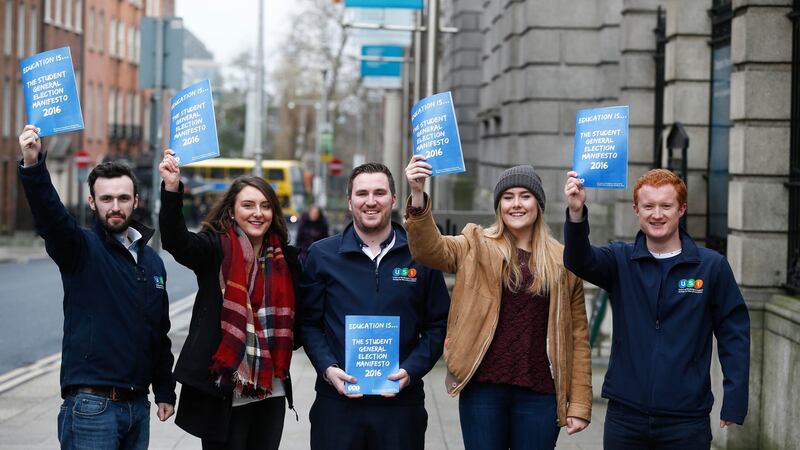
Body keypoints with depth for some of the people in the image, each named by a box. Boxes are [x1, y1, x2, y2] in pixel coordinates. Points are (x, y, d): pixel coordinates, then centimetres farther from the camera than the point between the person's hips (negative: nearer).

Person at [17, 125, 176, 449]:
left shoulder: (152, 261, 14)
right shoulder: (81, 248, -4)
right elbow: (49, 216, -26)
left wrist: (165, 391, 19)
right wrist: (33, 166, -42)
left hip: (137, 406, 6)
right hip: (91, 404, -6)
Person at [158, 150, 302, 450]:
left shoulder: (285, 258, 9)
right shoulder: (216, 249, -5)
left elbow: (297, 316, 20)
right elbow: (176, 240, -25)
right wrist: (172, 189, -38)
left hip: (271, 391, 5)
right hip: (223, 390, -4)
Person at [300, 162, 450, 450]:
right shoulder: (322, 255, 5)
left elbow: (438, 325, 6)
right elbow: (309, 322, 6)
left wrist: (411, 371, -7)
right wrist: (327, 369, -9)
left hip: (401, 402, 0)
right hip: (337, 400, 0)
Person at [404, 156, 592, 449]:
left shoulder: (562, 262, 7)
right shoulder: (476, 248, 5)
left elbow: (577, 337, 8)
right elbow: (429, 248, -14)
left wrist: (579, 404, 2)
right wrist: (418, 195, -31)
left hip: (539, 393, 1)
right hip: (483, 387, -1)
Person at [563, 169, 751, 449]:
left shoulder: (712, 266, -1)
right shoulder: (621, 260, 4)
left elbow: (734, 335, 0)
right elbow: (580, 260, -16)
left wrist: (734, 405, -7)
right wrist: (576, 213, -35)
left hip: (687, 418, -1)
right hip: (625, 415, 2)